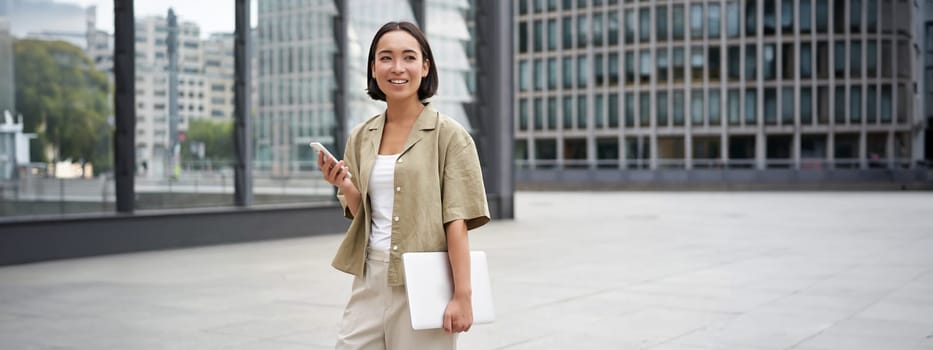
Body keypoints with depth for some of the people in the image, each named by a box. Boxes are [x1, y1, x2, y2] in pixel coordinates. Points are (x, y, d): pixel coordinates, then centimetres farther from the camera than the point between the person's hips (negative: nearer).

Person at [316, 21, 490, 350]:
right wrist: (345, 186, -6)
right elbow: (361, 215, 14)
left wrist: (462, 295, -15)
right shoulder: (361, 137, 8)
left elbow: (456, 221, -10)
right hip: (369, 282, 5)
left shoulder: (448, 134, -6)